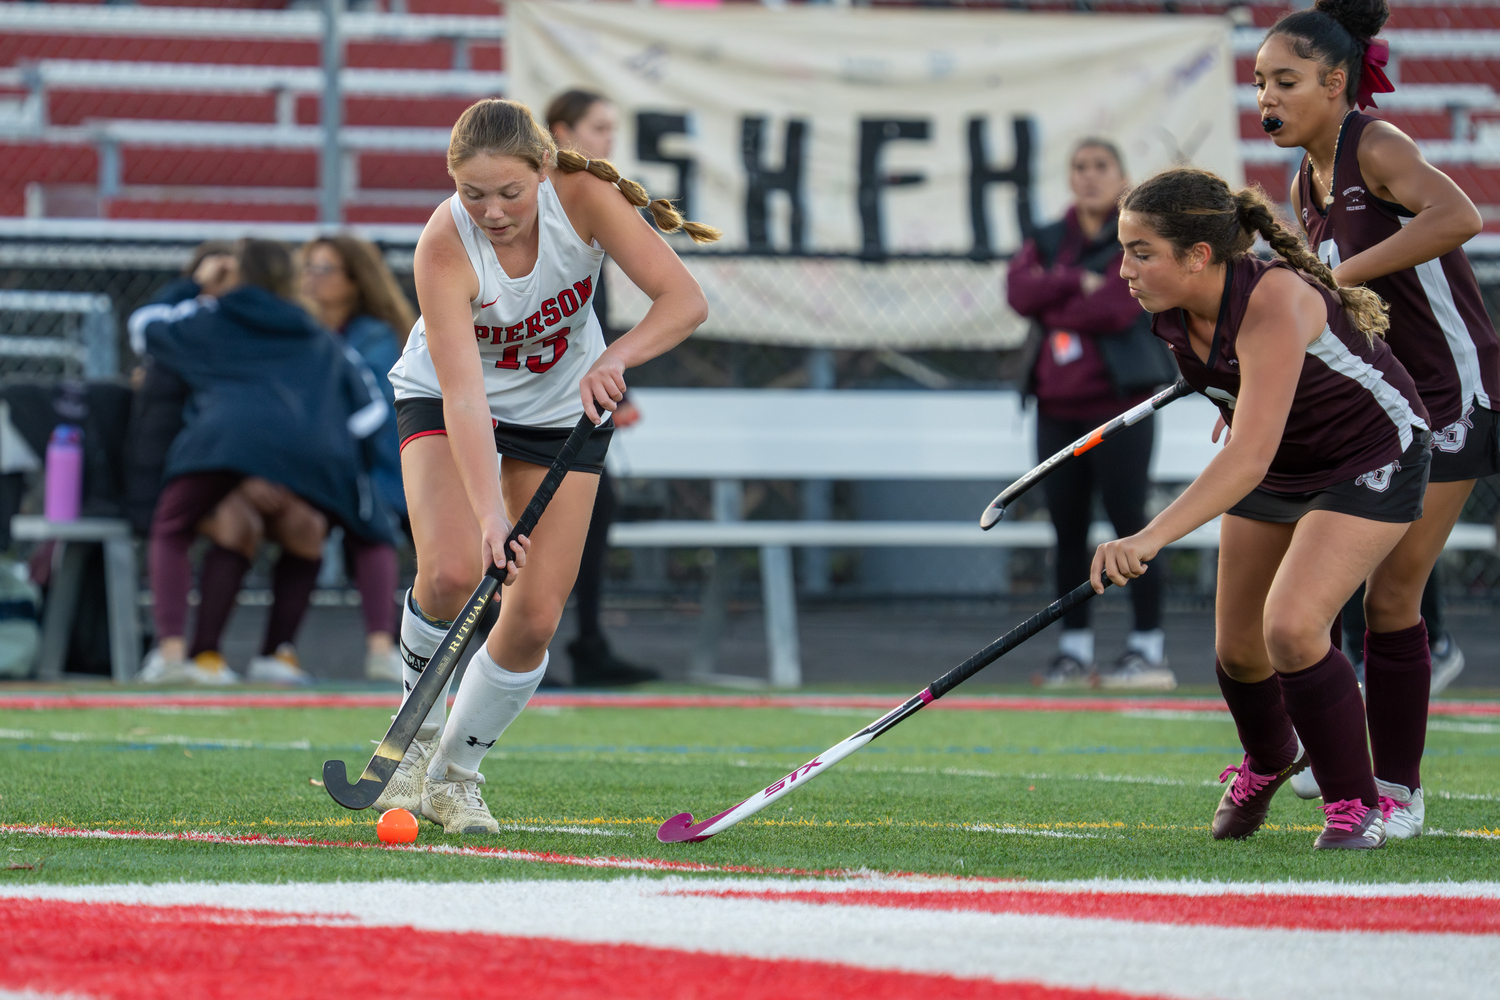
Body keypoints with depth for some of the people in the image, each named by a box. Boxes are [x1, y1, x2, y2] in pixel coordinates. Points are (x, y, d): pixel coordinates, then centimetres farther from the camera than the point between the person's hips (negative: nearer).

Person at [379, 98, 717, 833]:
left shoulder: (582, 197, -27)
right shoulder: (443, 248, -33)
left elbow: (684, 300, -28)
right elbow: (463, 392, -38)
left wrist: (613, 359, -46)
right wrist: (488, 512, -49)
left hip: (564, 405, 2)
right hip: (442, 396, -2)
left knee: (535, 616, -6)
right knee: (452, 572, -26)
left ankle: (454, 774, 15)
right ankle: (418, 726, 2)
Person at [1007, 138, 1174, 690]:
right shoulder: (1049, 242, 14)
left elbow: (1116, 309, -16)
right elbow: (1020, 290, -5)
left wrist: (1052, 308, -4)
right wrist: (1078, 284, -14)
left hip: (1118, 408, -5)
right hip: (1057, 410, 5)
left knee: (1128, 521, -7)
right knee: (1068, 529, 6)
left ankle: (1149, 649, -5)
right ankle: (1073, 647, 12)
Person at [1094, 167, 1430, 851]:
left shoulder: (1273, 304, -38)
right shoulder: (1174, 311, -16)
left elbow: (1248, 458, -47)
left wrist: (1150, 538, -56)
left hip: (1373, 459, -7)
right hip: (1278, 465, 8)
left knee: (1291, 627, -24)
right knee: (1237, 647, 10)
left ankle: (1356, 806, -7)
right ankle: (1267, 763, 44)